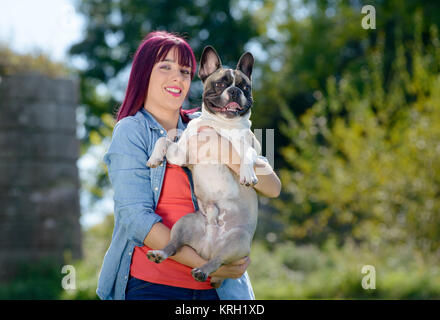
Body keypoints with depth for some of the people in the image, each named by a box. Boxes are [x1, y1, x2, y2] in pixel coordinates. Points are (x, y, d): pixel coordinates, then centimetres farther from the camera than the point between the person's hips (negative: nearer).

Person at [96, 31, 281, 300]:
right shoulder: (131, 131, 0)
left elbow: (273, 188, 2)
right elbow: (137, 218, -11)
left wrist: (234, 160, -18)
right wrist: (205, 265, -17)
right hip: (149, 285, -3)